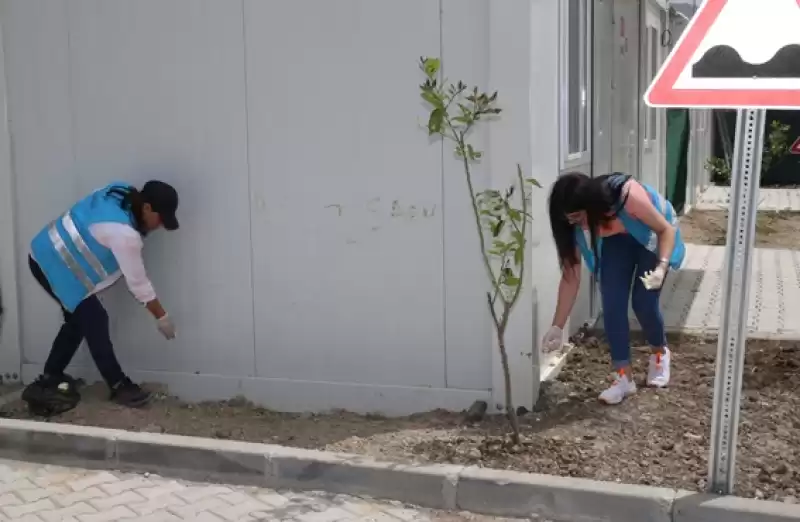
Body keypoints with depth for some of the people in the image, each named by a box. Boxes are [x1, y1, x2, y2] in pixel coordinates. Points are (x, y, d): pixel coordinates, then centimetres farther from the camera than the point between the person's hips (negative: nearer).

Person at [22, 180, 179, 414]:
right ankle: (118, 385, 8)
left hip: (45, 254, 9)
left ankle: (48, 381, 22)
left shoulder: (121, 193, -6)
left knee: (77, 320, 15)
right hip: (55, 265, -9)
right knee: (95, 321, -3)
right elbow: (138, 282, -21)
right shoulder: (125, 234, -30)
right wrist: (162, 317, -9)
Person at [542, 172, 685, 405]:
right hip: (616, 241, 3)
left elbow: (667, 229, -26)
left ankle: (660, 353, 22)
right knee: (612, 303, -12)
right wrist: (557, 327, -19)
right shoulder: (575, 223, -26)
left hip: (652, 236, -3)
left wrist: (662, 267, -43)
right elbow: (570, 276, -19)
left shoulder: (627, 195, -41)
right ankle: (624, 377, -1)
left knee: (643, 302, -10)